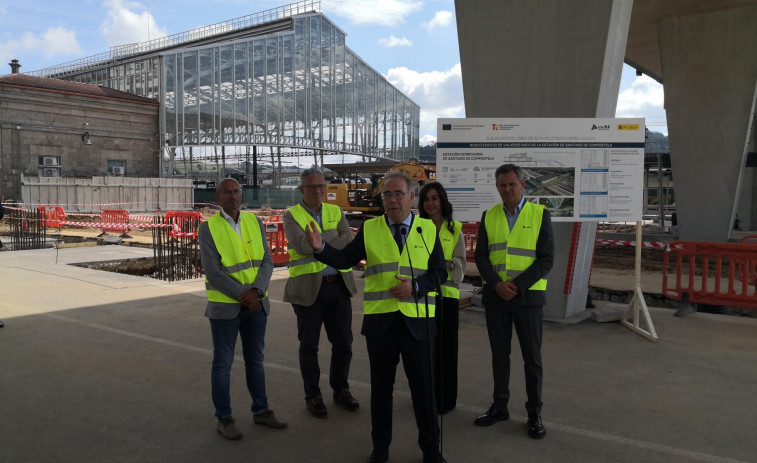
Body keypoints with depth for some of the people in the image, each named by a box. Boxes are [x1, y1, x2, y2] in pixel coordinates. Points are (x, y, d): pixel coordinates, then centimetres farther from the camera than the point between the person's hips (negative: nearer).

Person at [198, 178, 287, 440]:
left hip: (256, 303, 4)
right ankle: (224, 418, 20)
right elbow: (212, 271, -15)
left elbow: (267, 261, -3)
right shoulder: (209, 228, -9)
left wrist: (256, 291, -18)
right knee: (223, 362, 6)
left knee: (255, 359, 15)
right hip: (224, 306, -4)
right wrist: (243, 295, -19)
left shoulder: (255, 222, 2)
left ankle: (261, 410, 29)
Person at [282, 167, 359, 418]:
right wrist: (333, 240, -10)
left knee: (343, 342, 10)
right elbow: (301, 245, -18)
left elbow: (350, 243, -6)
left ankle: (341, 390, 29)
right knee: (309, 345, 7)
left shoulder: (336, 212, 10)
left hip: (339, 284, 3)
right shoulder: (291, 216, 0)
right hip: (308, 287, -3)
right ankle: (312, 395, 23)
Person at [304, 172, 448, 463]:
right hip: (379, 320, 1)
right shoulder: (369, 229, 3)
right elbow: (344, 260, -4)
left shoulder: (428, 229, 3)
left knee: (423, 388, 8)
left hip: (417, 321, 0)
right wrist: (321, 247, -22)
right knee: (381, 388, 13)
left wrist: (415, 287, -15)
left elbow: (439, 272, 2)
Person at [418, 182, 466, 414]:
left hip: (447, 293, -1)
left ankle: (445, 399, 15)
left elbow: (460, 264, 3)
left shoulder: (454, 229, 5)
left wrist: (446, 265, -17)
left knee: (445, 347, 2)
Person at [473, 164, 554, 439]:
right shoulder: (489, 216, 5)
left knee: (532, 357, 5)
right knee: (499, 353, 12)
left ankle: (534, 414, 17)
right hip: (495, 296, 3)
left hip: (528, 295, -2)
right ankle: (499, 407, 25)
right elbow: (481, 256, 2)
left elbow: (546, 259, -8)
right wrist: (497, 284, -14)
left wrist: (517, 286, -17)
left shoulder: (540, 214, -4)